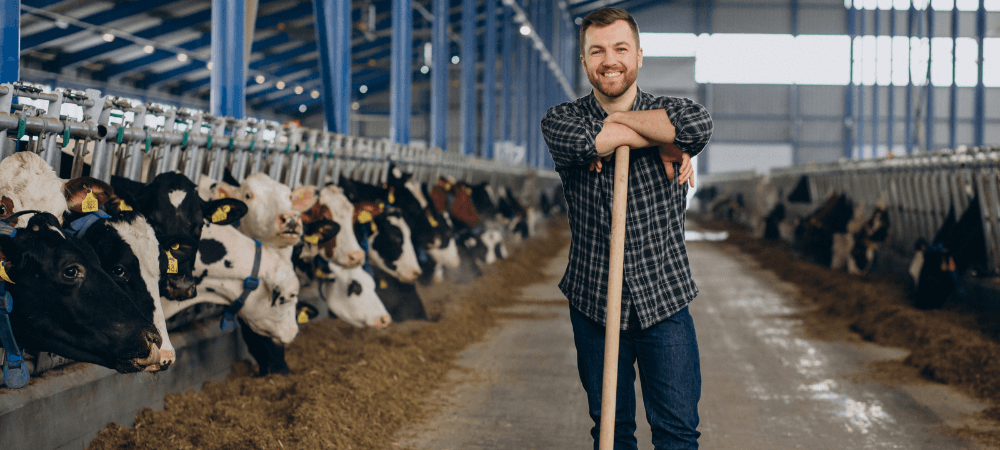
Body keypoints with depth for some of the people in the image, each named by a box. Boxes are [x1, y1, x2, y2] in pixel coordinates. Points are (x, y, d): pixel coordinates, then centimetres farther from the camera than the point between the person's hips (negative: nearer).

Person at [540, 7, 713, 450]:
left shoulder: (666, 110, 0)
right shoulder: (562, 118, 0)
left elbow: (699, 125, -25)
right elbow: (583, 141, -25)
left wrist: (618, 121, -17)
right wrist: (661, 140, -18)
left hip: (663, 301, -1)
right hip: (592, 302, 1)